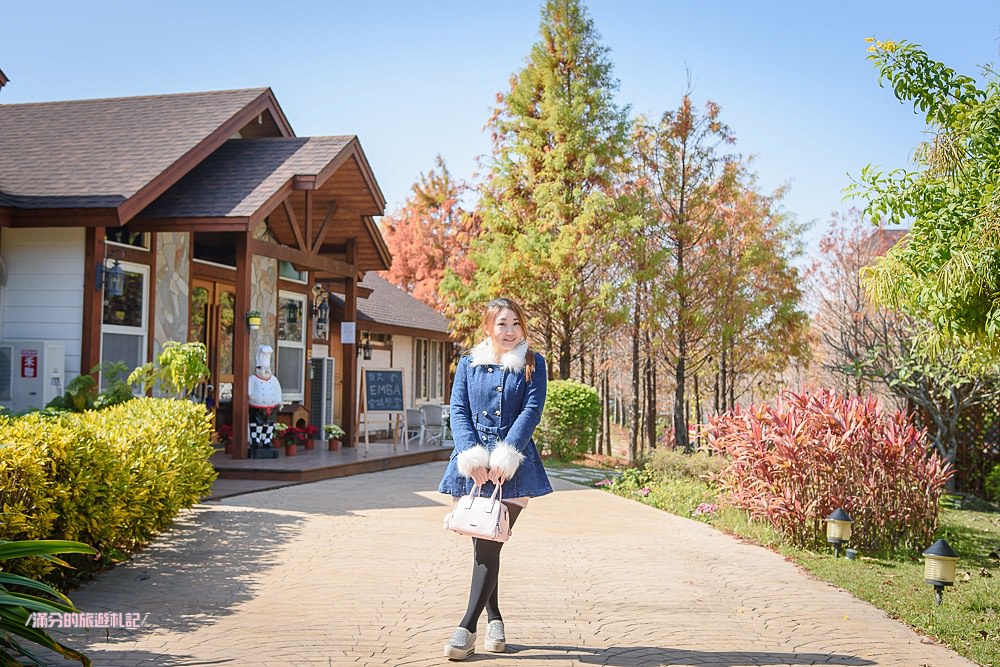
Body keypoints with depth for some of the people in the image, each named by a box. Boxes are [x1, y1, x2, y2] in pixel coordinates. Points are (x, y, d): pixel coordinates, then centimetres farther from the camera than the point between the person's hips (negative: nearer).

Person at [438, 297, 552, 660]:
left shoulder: (532, 364, 5)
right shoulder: (468, 364, 10)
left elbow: (531, 411, -5)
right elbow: (458, 411, 3)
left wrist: (505, 456, -16)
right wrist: (470, 455, -13)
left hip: (513, 466, -2)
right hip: (472, 464, 3)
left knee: (488, 546, -9)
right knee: (482, 545, 8)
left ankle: (467, 627, -5)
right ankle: (494, 619, 23)